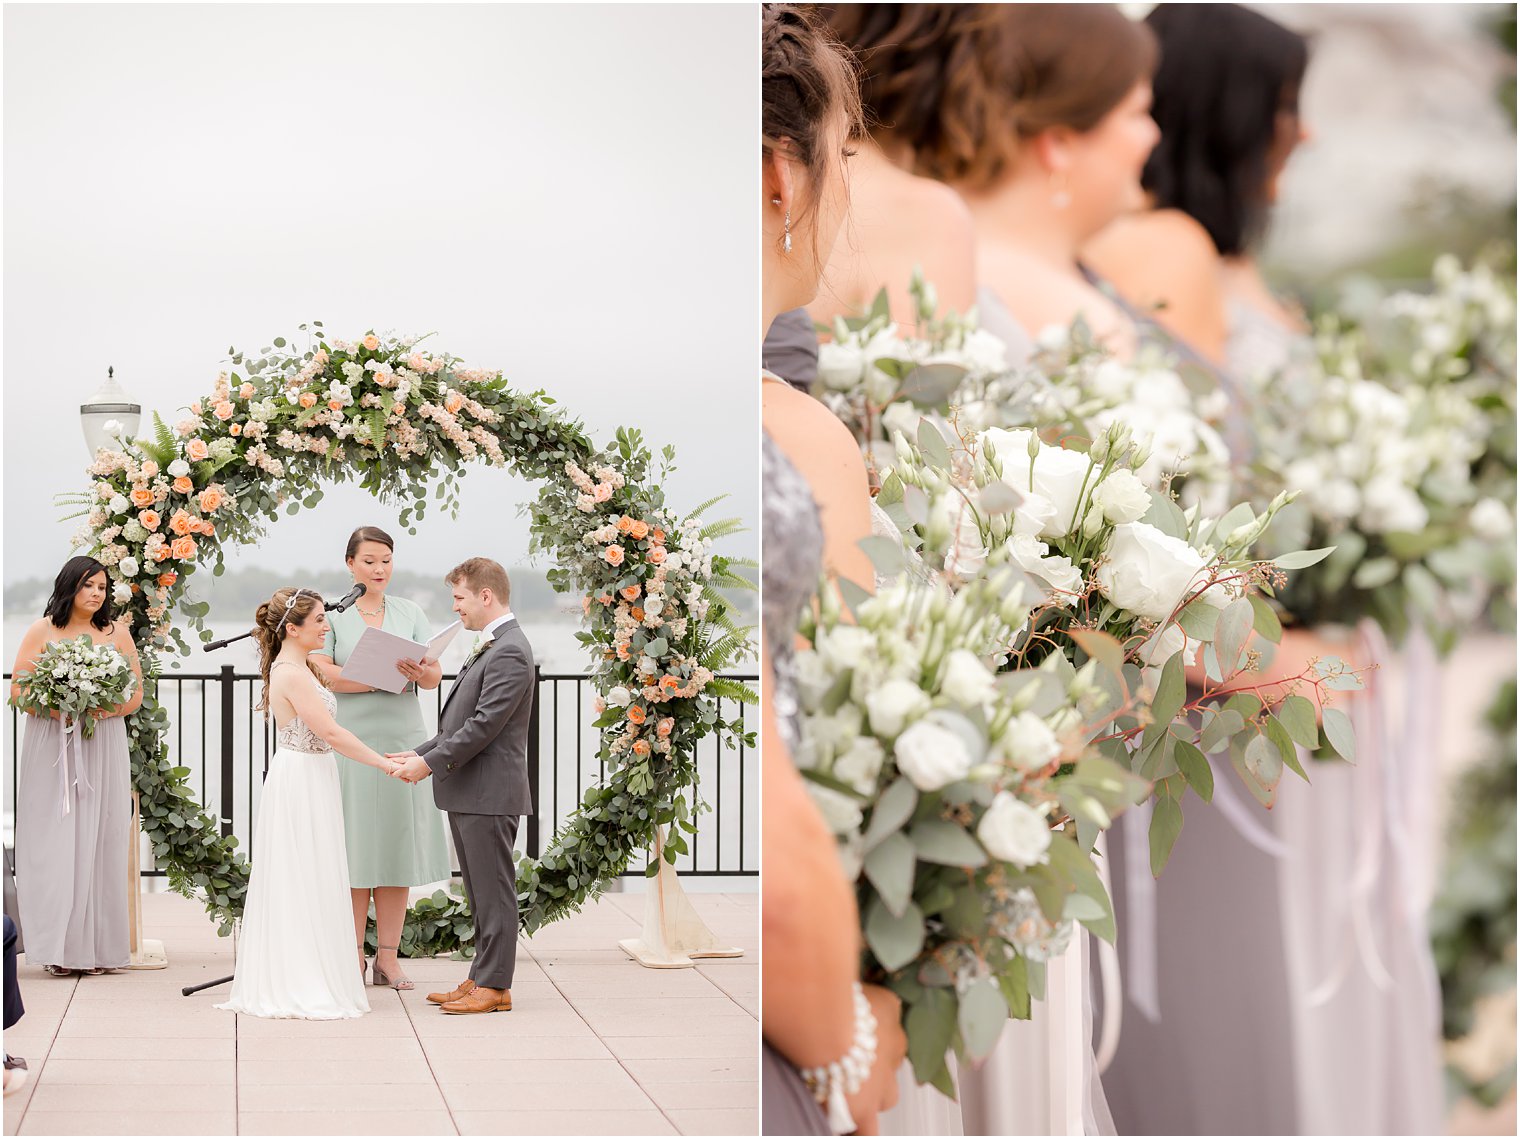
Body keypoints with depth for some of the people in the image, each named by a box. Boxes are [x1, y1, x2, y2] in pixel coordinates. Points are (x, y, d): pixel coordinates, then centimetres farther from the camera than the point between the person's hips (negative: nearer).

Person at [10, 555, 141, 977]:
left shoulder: (117, 632, 8)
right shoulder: (42, 631, 3)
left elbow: (135, 694, 8)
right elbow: (18, 689, 0)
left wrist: (103, 709, -12)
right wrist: (58, 706, -17)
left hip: (103, 748, 2)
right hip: (51, 748, -2)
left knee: (99, 840, -1)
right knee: (53, 842, -6)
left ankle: (98, 945, 2)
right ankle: (60, 946, -5)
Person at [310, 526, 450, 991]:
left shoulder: (409, 612, 11)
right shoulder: (333, 615, 3)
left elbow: (435, 675, 4)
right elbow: (322, 674, -10)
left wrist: (418, 672, -20)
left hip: (404, 739, 3)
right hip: (354, 740, -3)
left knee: (398, 845, 2)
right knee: (357, 848, -3)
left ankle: (388, 958, 6)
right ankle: (353, 957, 1)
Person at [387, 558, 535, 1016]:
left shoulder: (509, 652, -17)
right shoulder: (492, 647, 17)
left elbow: (484, 725, -22)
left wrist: (430, 762, -17)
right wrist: (422, 753, 11)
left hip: (489, 794, -10)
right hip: (469, 793, 10)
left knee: (493, 891, -4)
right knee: (481, 892, 14)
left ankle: (494, 986, 0)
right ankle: (482, 978, 20)